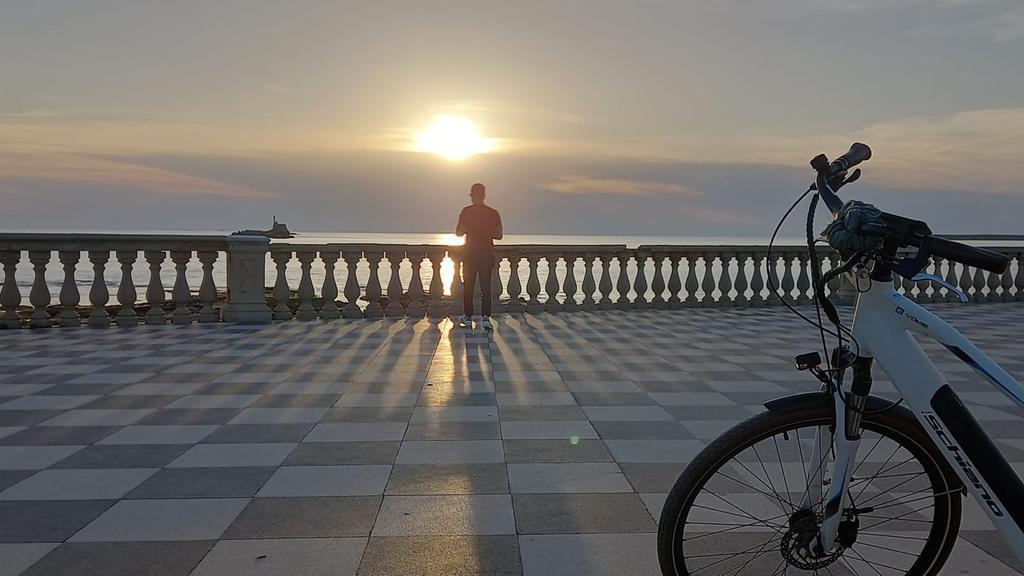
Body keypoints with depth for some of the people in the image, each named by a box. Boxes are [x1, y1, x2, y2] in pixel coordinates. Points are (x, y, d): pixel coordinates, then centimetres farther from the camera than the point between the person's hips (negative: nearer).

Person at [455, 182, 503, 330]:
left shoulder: (466, 211, -7)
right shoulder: (493, 213, -1)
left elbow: (458, 232, -5)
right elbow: (499, 235, 0)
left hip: (470, 253, -1)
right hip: (487, 253, 1)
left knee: (468, 285, 10)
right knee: (486, 286, 5)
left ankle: (467, 317, 16)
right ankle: (486, 318, -3)